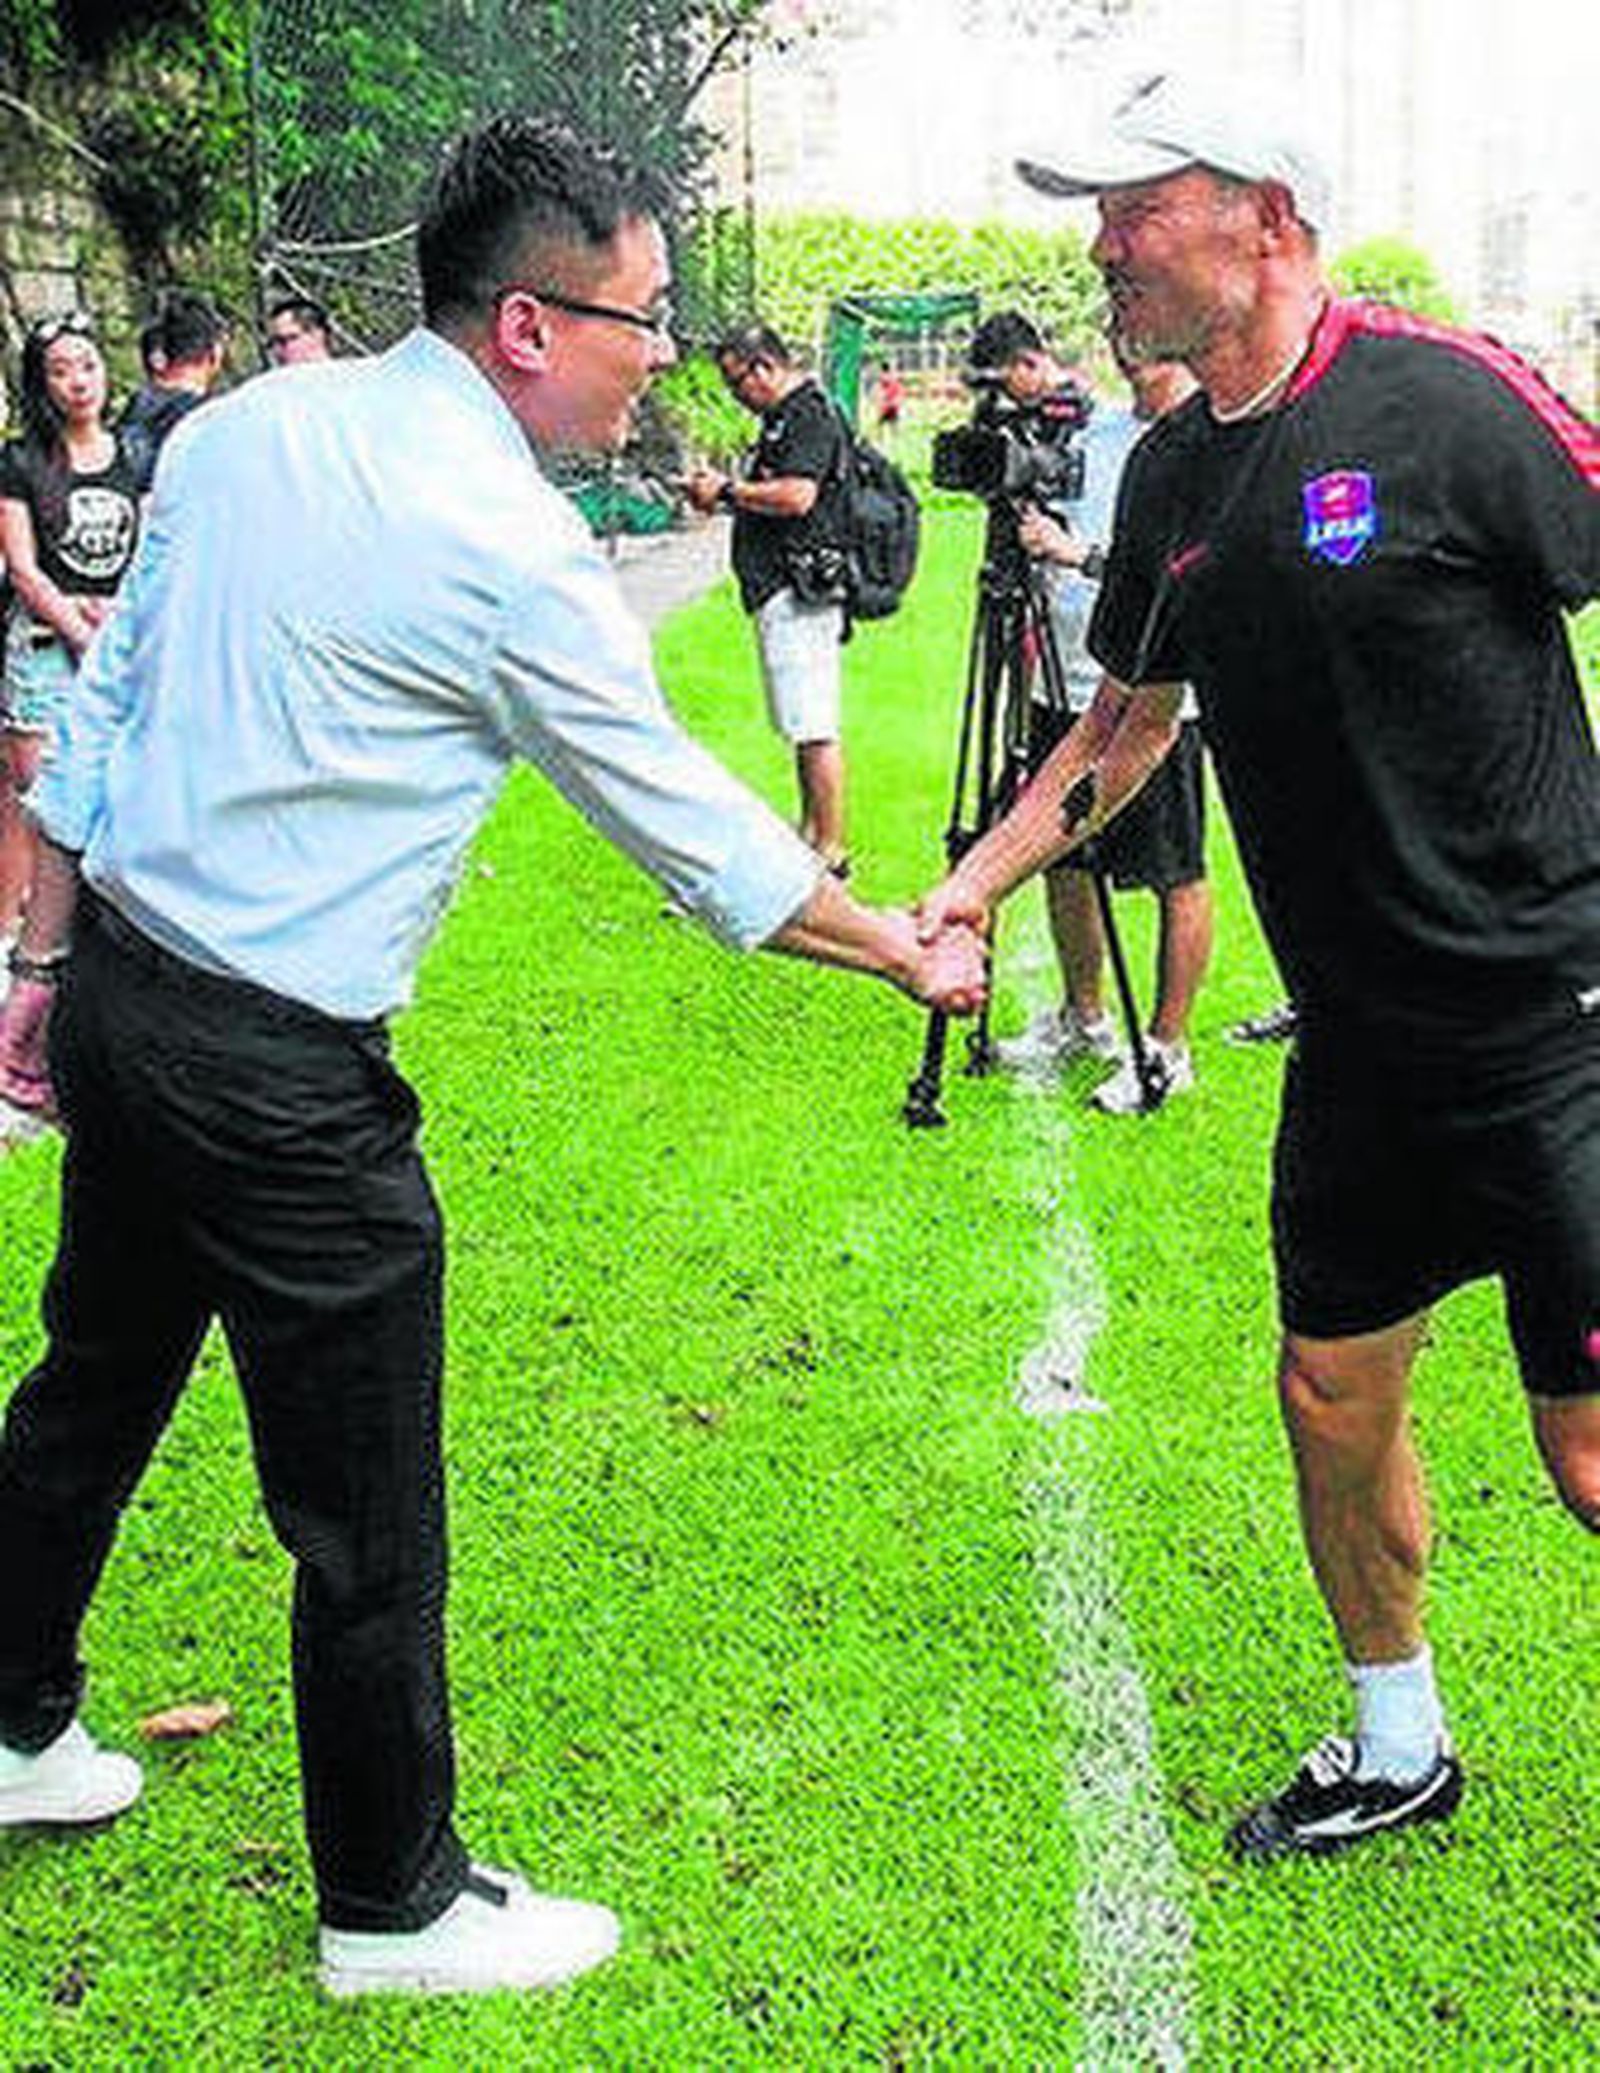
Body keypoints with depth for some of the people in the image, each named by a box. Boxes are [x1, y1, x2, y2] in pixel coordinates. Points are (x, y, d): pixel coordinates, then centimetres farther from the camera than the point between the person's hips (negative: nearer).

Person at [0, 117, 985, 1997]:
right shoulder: (512, 551, -17)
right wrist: (908, 948, 5)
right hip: (278, 1069, -9)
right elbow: (690, 825, -9)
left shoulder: (242, 426, 6)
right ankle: (392, 1906, 24)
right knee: (367, 1521, 6)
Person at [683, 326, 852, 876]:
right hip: (785, 590, 11)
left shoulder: (809, 416, -11)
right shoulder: (787, 418, 20)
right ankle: (811, 835, 20)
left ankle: (830, 848, -7)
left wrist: (728, 490, -11)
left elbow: (796, 496, -23)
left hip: (798, 589, -11)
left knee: (814, 728, -9)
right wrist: (724, 495, 10)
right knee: (806, 726, 14)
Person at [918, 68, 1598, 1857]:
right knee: (1333, 1391, 15)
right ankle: (1397, 1750, 37)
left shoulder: (1446, 400, -14)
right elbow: (1129, 723, 20)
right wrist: (968, 887, 12)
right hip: (1361, 1039, 7)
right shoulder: (1172, 473, 8)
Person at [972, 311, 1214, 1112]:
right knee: (1061, 857, 15)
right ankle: (1081, 1017, 32)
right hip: (1067, 687, 7)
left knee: (1175, 878, 2)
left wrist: (1080, 554, -25)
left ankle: (1166, 1048, 13)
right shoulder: (1092, 431, 12)